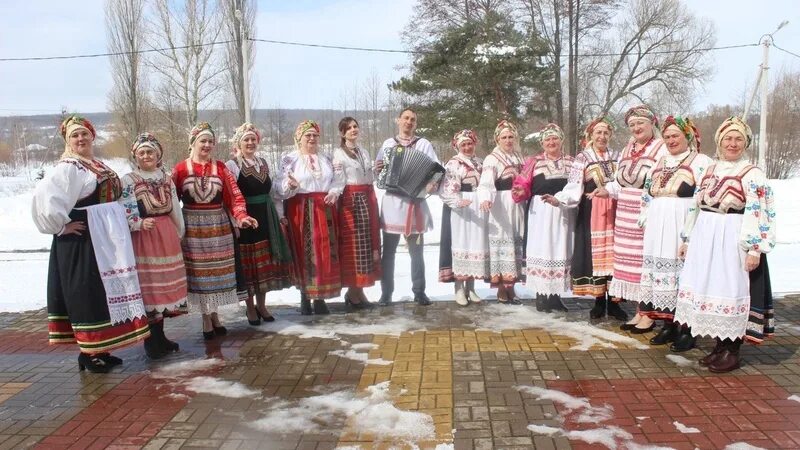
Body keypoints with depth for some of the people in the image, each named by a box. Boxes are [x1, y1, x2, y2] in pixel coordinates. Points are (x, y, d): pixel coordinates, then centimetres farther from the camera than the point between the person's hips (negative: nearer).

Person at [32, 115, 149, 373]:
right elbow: (43, 197, -25)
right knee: (87, 294, -3)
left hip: (106, 239, 9)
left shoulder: (99, 165, 14)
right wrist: (62, 225, -17)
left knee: (105, 291, 13)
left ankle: (100, 349, 22)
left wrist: (116, 229, 12)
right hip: (83, 239, -9)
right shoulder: (68, 167, -12)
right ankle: (88, 353, 6)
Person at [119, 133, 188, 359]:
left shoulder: (166, 179, 12)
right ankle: (151, 342, 5)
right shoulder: (128, 181, -3)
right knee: (148, 286, -3)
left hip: (167, 237, 5)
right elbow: (124, 214, -11)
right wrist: (140, 224, -27)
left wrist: (179, 234, 17)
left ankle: (160, 336, 22)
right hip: (143, 238, -5)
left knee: (165, 284, 10)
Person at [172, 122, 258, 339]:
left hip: (219, 226, 2)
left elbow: (234, 195, -3)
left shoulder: (220, 168, 3)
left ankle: (214, 314, 22)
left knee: (217, 270, 8)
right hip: (193, 228, -2)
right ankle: (207, 319, 13)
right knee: (199, 271, 3)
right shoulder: (180, 169, -1)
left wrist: (241, 216, -18)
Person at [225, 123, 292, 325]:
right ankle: (250, 307, 15)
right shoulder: (232, 166, -6)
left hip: (266, 220, 6)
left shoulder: (263, 163, 13)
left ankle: (261, 305, 23)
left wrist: (278, 215, 15)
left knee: (265, 263, 10)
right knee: (249, 264, 1)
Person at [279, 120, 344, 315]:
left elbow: (337, 179, 15)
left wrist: (334, 191, -6)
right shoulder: (289, 159, 1)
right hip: (301, 211, -4)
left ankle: (320, 297, 9)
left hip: (324, 209, 4)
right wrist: (291, 185, -26)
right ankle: (305, 297, 7)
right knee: (304, 253, -3)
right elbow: (283, 189, -5)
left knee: (325, 252, 1)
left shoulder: (325, 159, 16)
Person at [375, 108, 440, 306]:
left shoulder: (423, 144, 4)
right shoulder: (388, 143, 11)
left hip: (414, 203, -1)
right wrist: (377, 170, -6)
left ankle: (419, 292, 13)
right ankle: (386, 292, 13)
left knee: (416, 252, 5)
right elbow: (378, 168, 17)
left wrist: (434, 183, -23)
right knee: (388, 251, 5)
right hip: (391, 202, 2)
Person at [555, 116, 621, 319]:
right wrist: (558, 199, -22)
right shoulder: (582, 158, 3)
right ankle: (599, 301, 8)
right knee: (595, 253, -2)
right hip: (591, 211, -2)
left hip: (614, 210, 3)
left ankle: (613, 301, 7)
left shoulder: (616, 156, 14)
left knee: (613, 253, 0)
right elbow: (574, 187, -7)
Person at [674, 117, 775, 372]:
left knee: (731, 290, -1)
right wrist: (687, 239, 16)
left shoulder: (752, 174, -7)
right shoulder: (710, 171, 13)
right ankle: (720, 346, 23)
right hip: (705, 239, 7)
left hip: (733, 241, -6)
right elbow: (696, 207, 16)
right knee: (709, 289, 10)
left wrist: (755, 249, -19)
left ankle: (731, 350, 11)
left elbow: (759, 214, -13)